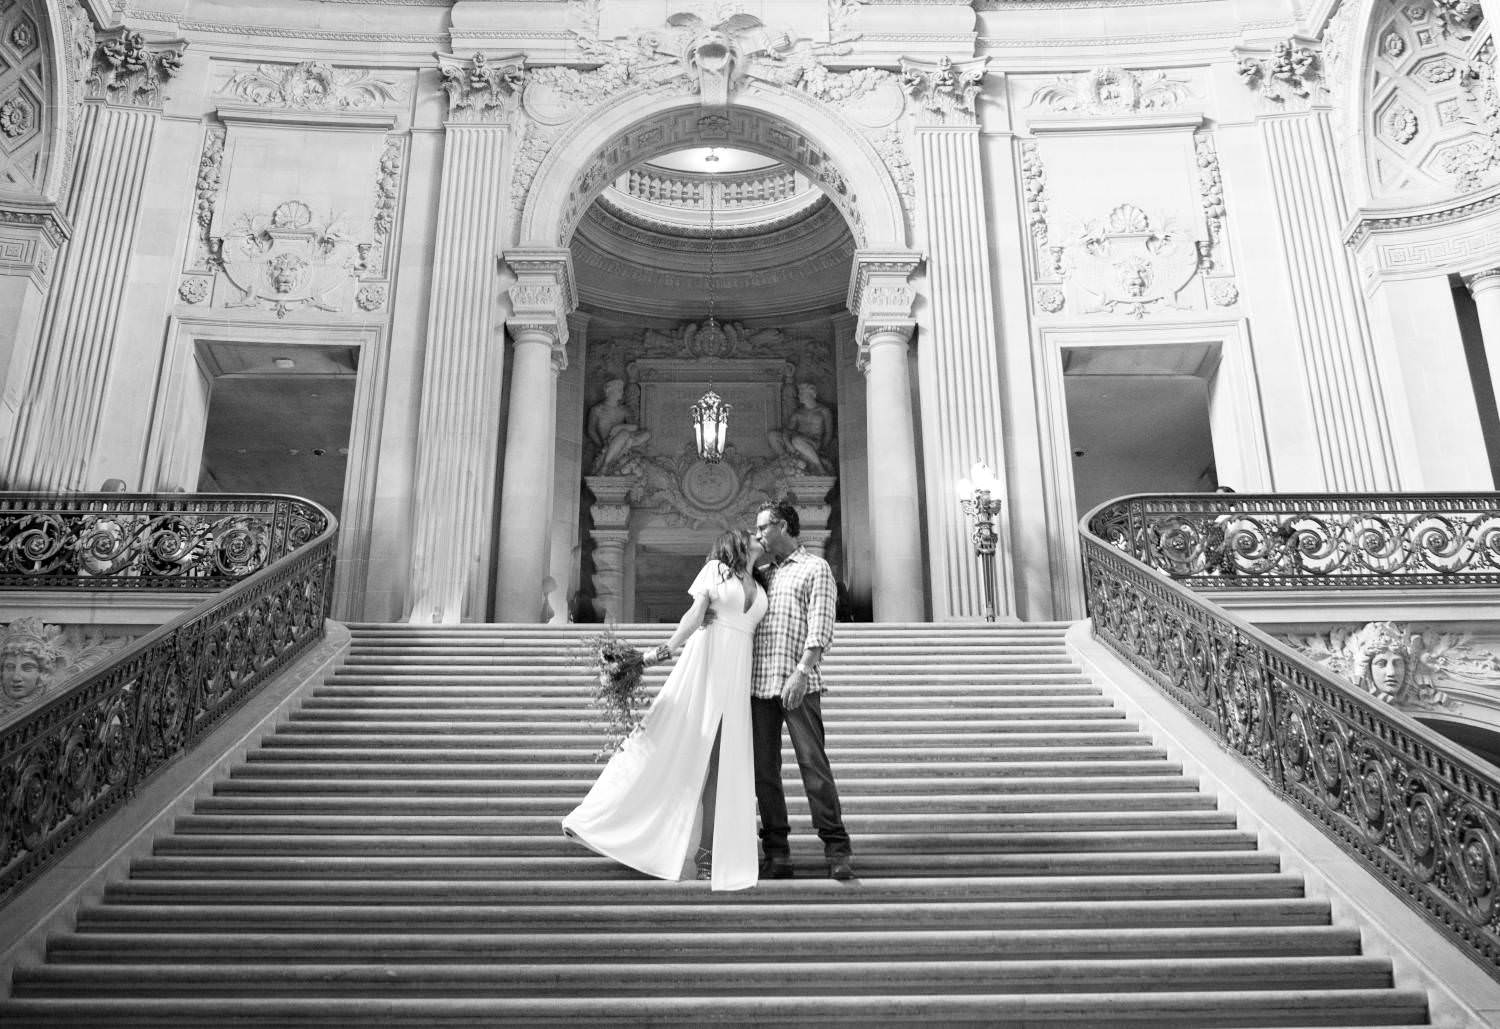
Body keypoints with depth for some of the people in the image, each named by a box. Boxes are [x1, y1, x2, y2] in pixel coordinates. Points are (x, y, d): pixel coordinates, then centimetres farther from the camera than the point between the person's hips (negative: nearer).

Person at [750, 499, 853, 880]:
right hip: (759, 683, 6)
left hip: (799, 684, -6)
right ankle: (777, 853, 10)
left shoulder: (815, 568, 4)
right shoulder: (764, 574, 23)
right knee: (764, 769, 4)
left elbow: (820, 628, -8)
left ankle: (837, 848, 0)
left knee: (813, 763, -7)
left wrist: (801, 672, -19)